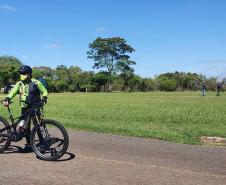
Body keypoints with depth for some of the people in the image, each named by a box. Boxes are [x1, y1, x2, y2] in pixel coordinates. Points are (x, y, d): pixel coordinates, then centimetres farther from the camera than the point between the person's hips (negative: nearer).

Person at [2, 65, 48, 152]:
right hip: (24, 107, 4)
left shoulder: (36, 82, -4)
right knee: (26, 126, 7)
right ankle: (28, 144, 19)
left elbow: (44, 91, 2)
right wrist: (7, 99, -25)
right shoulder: (19, 84, 5)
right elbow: (13, 92, -7)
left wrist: (44, 98, -19)